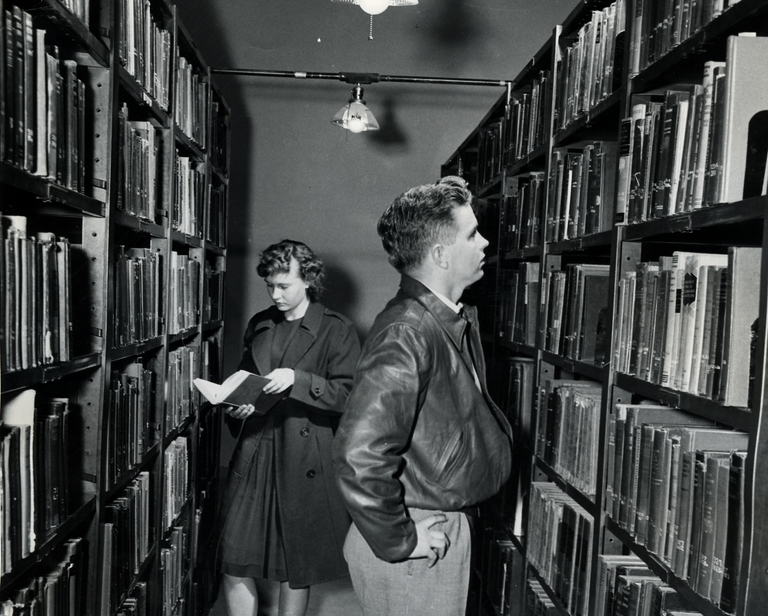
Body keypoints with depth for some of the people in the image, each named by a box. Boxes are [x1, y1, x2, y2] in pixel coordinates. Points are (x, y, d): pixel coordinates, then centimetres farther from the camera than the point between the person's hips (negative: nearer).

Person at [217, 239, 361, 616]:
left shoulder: (337, 330, -2)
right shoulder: (258, 326, 13)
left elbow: (348, 396, -9)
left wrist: (298, 380, -22)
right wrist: (235, 408, 0)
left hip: (305, 461, -4)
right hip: (253, 454, 4)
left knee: (297, 567, 8)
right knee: (234, 562, 1)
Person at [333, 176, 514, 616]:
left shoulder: (458, 320, 6)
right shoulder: (407, 334, -26)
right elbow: (359, 454, -33)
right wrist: (398, 542, -22)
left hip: (448, 526, 9)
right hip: (418, 555, -9)